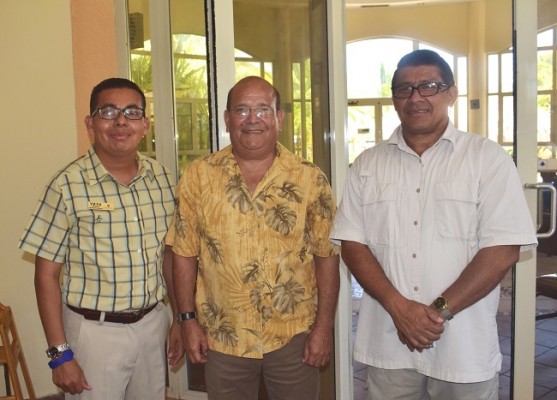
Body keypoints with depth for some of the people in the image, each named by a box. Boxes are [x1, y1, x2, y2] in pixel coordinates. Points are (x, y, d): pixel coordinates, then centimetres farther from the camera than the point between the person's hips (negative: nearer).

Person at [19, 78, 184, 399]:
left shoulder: (162, 178, 1)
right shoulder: (68, 186, -13)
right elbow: (47, 275, -9)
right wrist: (60, 353, -10)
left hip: (153, 324, 5)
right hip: (96, 331, -4)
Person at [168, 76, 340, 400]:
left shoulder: (310, 179, -5)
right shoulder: (199, 176, -4)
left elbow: (327, 254, -3)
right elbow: (185, 253, 0)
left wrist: (324, 326, -5)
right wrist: (189, 320, -1)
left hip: (295, 336, 0)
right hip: (223, 337, 1)